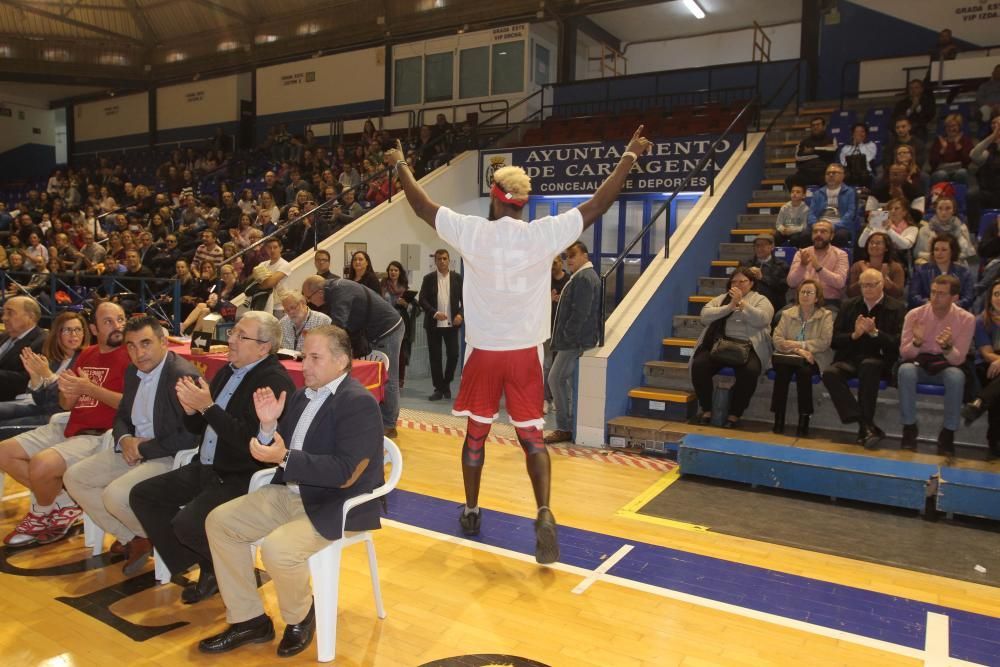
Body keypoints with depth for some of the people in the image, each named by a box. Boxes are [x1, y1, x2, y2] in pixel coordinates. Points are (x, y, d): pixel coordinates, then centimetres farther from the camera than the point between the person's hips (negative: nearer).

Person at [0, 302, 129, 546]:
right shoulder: (86, 355, 15)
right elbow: (67, 405, 17)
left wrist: (90, 388, -20)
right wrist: (67, 392, -7)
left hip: (101, 436, -9)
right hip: (68, 429, 9)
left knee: (42, 464, -28)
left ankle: (42, 513, 7)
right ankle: (62, 502, 8)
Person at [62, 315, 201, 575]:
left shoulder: (184, 375, -20)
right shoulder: (133, 372, 8)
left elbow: (191, 435, -25)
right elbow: (122, 416, 20)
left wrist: (143, 449, -16)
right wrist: (125, 439, -4)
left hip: (170, 457, -10)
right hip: (133, 449, 10)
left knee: (115, 495, -27)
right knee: (73, 477, 5)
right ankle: (131, 539, 8)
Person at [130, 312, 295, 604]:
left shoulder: (275, 381, -18)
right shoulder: (228, 371, 10)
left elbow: (251, 440, -27)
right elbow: (199, 428, 16)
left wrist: (208, 407, -25)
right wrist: (191, 409, -6)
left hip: (242, 478, -10)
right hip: (205, 469, 10)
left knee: (187, 524, -25)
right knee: (142, 495, 7)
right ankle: (206, 568, 11)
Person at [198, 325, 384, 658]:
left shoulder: (360, 403, -17)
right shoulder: (301, 396, 9)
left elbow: (346, 473, -25)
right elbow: (278, 450, 10)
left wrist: (285, 459, -29)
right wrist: (268, 425, -10)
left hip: (335, 505, -9)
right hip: (290, 493, 9)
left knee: (277, 548, -30)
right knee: (219, 521, 2)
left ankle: (299, 618, 4)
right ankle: (248, 619, 12)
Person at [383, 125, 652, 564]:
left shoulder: (472, 231, -7)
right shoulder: (544, 233, -8)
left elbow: (422, 207, 6)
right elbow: (597, 205, 0)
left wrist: (400, 166, 23)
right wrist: (630, 157, 12)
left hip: (483, 351, 0)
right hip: (526, 352, 0)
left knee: (476, 433, 15)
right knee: (532, 437, 7)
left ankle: (470, 512, 28)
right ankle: (544, 514, -9)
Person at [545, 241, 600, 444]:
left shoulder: (583, 278, -14)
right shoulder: (584, 276, 20)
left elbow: (580, 312, -21)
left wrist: (567, 336, -19)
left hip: (575, 340, -11)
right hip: (575, 339, 11)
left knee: (556, 379, -10)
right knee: (567, 381, 12)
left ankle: (564, 428, -5)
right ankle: (571, 427, 17)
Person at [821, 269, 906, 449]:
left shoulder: (896, 308, 6)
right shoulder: (848, 306, 14)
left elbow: (898, 344, -4)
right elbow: (834, 341, 9)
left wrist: (875, 332, -18)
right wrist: (854, 335, -10)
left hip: (879, 361, -3)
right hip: (850, 359, 3)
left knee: (868, 365, -38)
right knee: (829, 373, -29)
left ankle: (865, 425, -28)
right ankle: (867, 426, -31)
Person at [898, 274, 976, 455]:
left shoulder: (966, 319, -9)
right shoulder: (915, 315, -9)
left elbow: (958, 359, -11)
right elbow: (904, 354, -7)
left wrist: (947, 347, -34)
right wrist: (917, 342, -30)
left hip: (947, 365, 0)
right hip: (919, 363, 0)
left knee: (956, 376, -36)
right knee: (905, 370, -35)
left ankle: (947, 434, -18)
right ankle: (909, 428, -19)